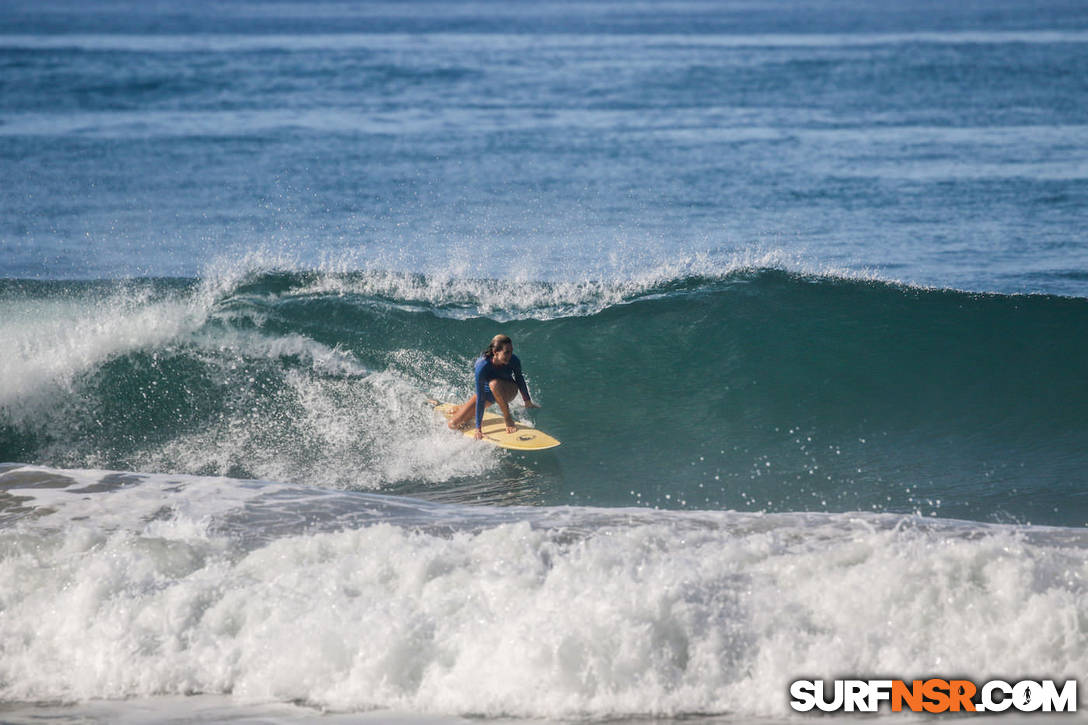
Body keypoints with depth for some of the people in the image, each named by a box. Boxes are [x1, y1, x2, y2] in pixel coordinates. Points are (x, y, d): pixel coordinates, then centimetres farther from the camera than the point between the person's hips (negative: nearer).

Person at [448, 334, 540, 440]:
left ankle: (508, 418, -20)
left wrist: (527, 401, 9)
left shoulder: (514, 361, -28)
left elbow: (519, 379, -5)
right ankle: (461, 409, 30)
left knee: (494, 383, -39)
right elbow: (480, 398, -31)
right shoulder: (482, 367, -35)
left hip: (509, 392, 0)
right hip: (487, 393, 0)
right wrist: (478, 428, -28)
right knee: (453, 424, -6)